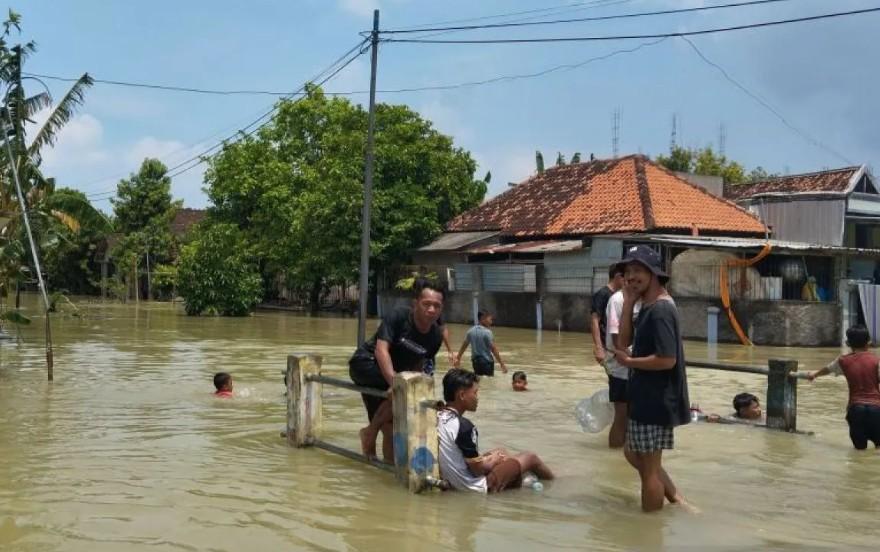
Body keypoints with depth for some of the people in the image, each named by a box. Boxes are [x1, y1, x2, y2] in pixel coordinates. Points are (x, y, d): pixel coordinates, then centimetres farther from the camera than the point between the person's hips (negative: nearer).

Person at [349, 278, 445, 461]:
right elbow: (381, 350, -32)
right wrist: (395, 382, -44)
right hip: (366, 364, -7)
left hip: (392, 371, 7)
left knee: (389, 429, 9)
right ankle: (371, 432, -12)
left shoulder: (436, 335, -6)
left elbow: (418, 366, 6)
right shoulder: (398, 316, -23)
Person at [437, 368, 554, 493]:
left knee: (500, 452, 28)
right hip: (475, 487, -8)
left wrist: (488, 457, 11)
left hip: (452, 482, 8)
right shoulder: (463, 426, -26)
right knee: (530, 457, 9)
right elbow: (478, 469, -19)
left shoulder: (438, 417, -1)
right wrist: (493, 459, 0)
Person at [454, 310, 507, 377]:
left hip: (475, 361, 7)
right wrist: (502, 364, -13)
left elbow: (464, 346, 12)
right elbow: (493, 349, -16)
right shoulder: (487, 332, -15)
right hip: (487, 361, -7)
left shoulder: (471, 331, 5)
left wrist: (458, 359, 23)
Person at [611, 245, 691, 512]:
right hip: (646, 397, 11)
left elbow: (667, 360, -26)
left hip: (656, 400, -11)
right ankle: (675, 498, 29)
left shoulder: (660, 309, -20)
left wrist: (628, 361, -13)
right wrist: (628, 302, 0)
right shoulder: (648, 307, 11)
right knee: (633, 454, 22)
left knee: (649, 466, 1)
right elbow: (624, 341, 8)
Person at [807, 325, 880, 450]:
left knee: (860, 445, 12)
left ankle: (860, 443, -15)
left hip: (856, 408, 2)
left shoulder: (843, 361, 9)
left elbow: (827, 369, 28)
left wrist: (814, 374, 47)